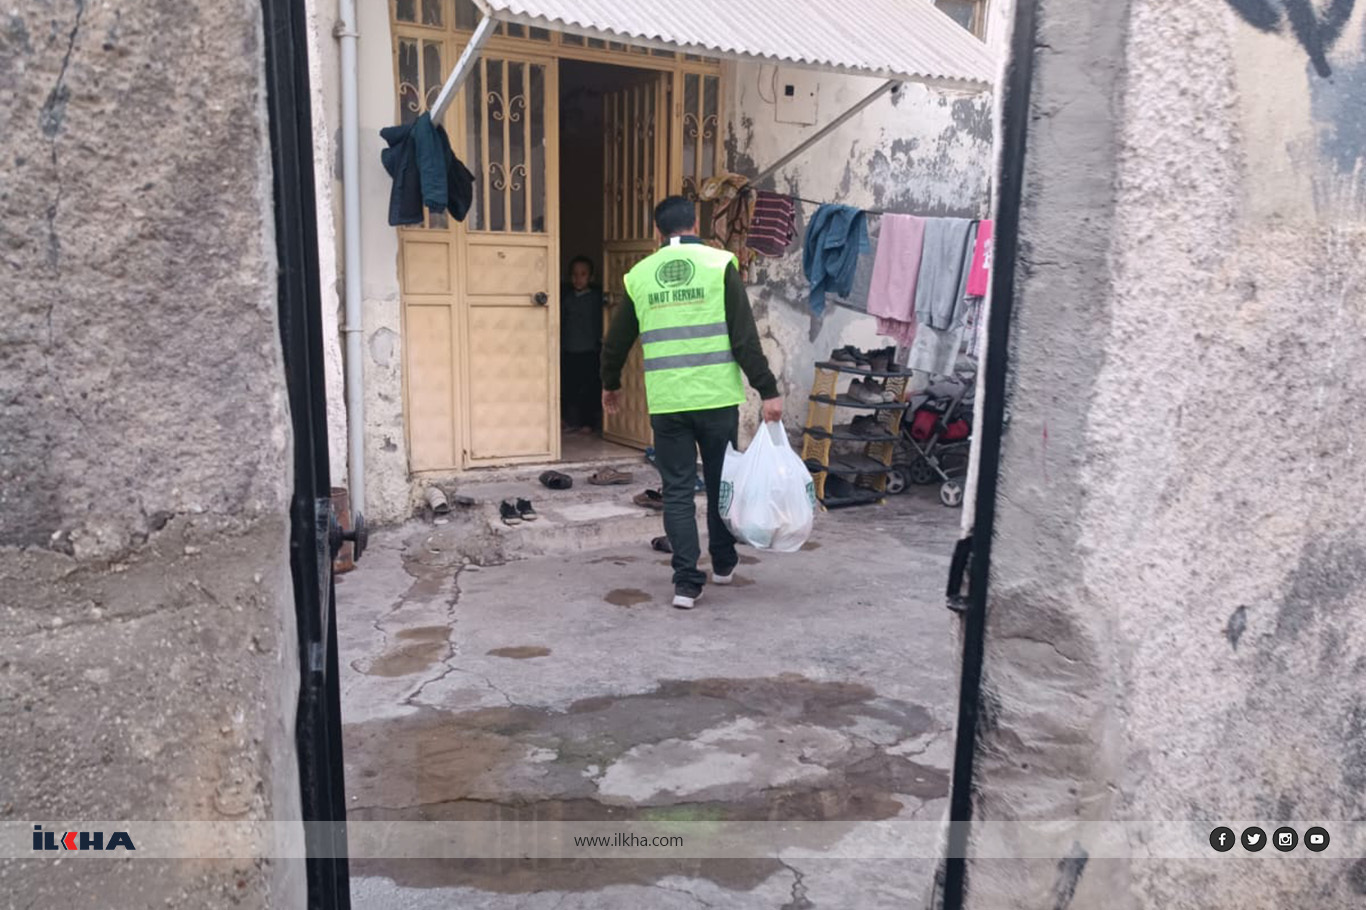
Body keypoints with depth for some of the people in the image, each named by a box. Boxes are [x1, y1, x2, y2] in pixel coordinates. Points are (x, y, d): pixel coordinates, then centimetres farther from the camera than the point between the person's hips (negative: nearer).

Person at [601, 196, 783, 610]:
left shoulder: (639, 275, 6)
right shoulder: (720, 264, -2)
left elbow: (616, 342, 14)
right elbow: (745, 337, -8)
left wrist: (610, 385, 31)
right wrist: (768, 390, -4)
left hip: (666, 403, 1)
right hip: (717, 398, -1)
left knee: (677, 490, 8)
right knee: (720, 482, 17)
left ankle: (686, 581, 5)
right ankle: (723, 563, 32)